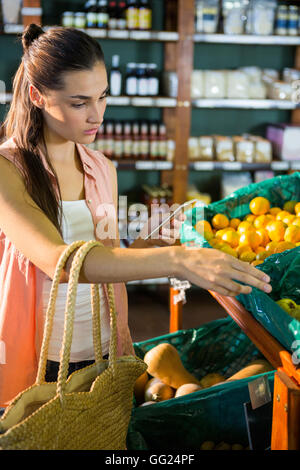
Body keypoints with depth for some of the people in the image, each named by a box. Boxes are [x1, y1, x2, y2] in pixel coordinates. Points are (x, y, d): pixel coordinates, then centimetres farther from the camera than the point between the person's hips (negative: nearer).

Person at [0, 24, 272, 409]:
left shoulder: (104, 171, 4)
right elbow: (58, 260, -31)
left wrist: (143, 248, -11)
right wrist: (177, 259, -39)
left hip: (101, 352, 5)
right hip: (37, 363, -5)